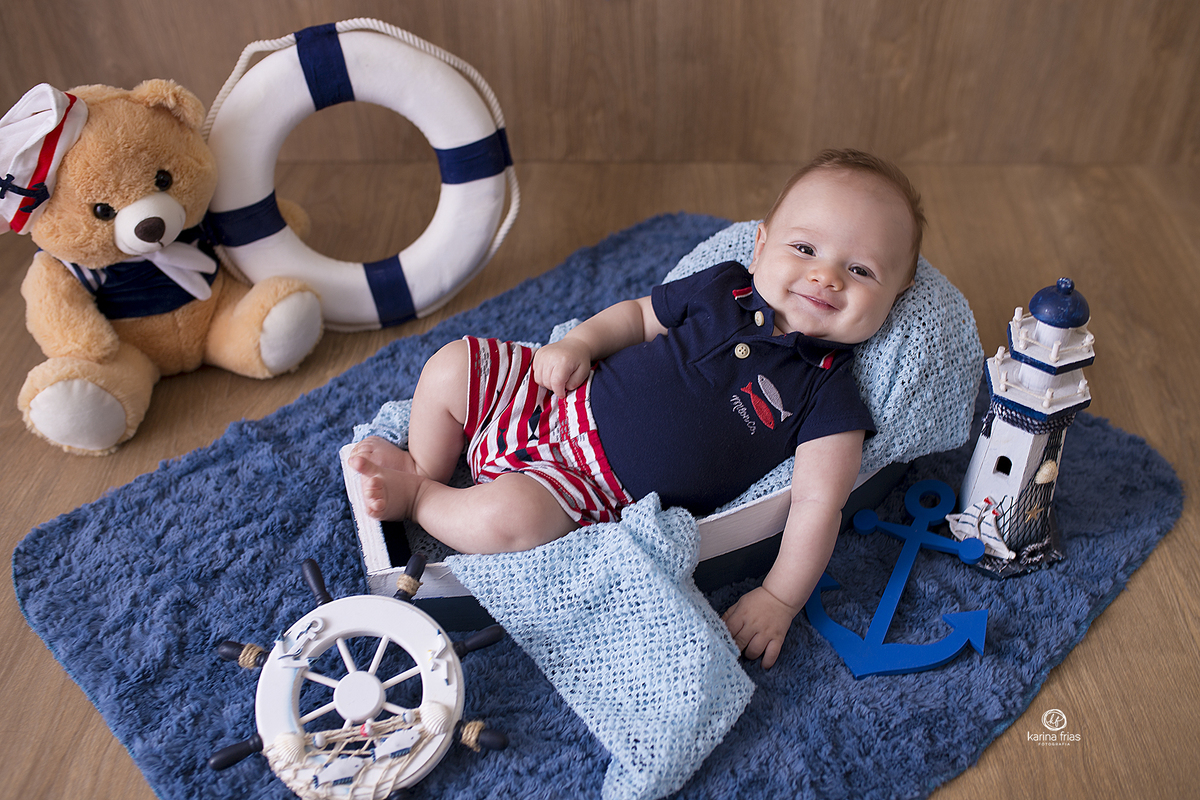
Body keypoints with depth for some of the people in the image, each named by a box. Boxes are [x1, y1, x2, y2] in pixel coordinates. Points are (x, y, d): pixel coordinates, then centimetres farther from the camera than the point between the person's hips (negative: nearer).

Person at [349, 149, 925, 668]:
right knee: (451, 367, -6)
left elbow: (819, 502, -13)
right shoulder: (722, 288, 0)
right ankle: (419, 471, 20)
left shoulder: (829, 394, -11)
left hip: (599, 495, -4)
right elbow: (641, 315, 15)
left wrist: (779, 598, -19)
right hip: (570, 398, 5)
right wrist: (580, 342, -3)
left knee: (510, 518, -30)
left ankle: (417, 499, 2)